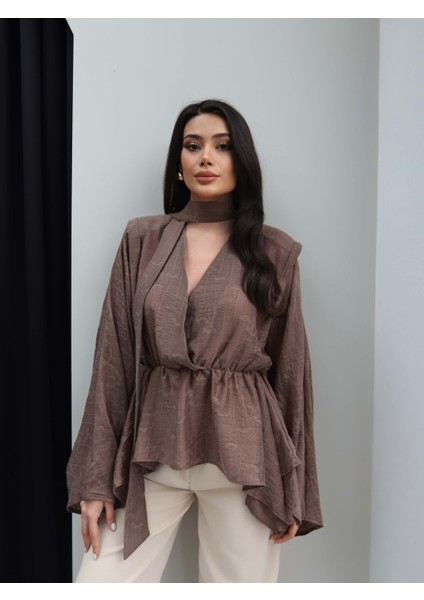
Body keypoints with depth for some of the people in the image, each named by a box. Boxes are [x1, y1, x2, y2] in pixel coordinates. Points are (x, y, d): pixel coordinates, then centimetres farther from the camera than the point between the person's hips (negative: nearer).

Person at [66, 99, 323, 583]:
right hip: (152, 449, 1)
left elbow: (291, 370, 3)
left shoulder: (275, 253, 1)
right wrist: (97, 478, -1)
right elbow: (113, 361, 1)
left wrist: (294, 490, 4)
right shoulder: (142, 240, 3)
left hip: (242, 450, 0)